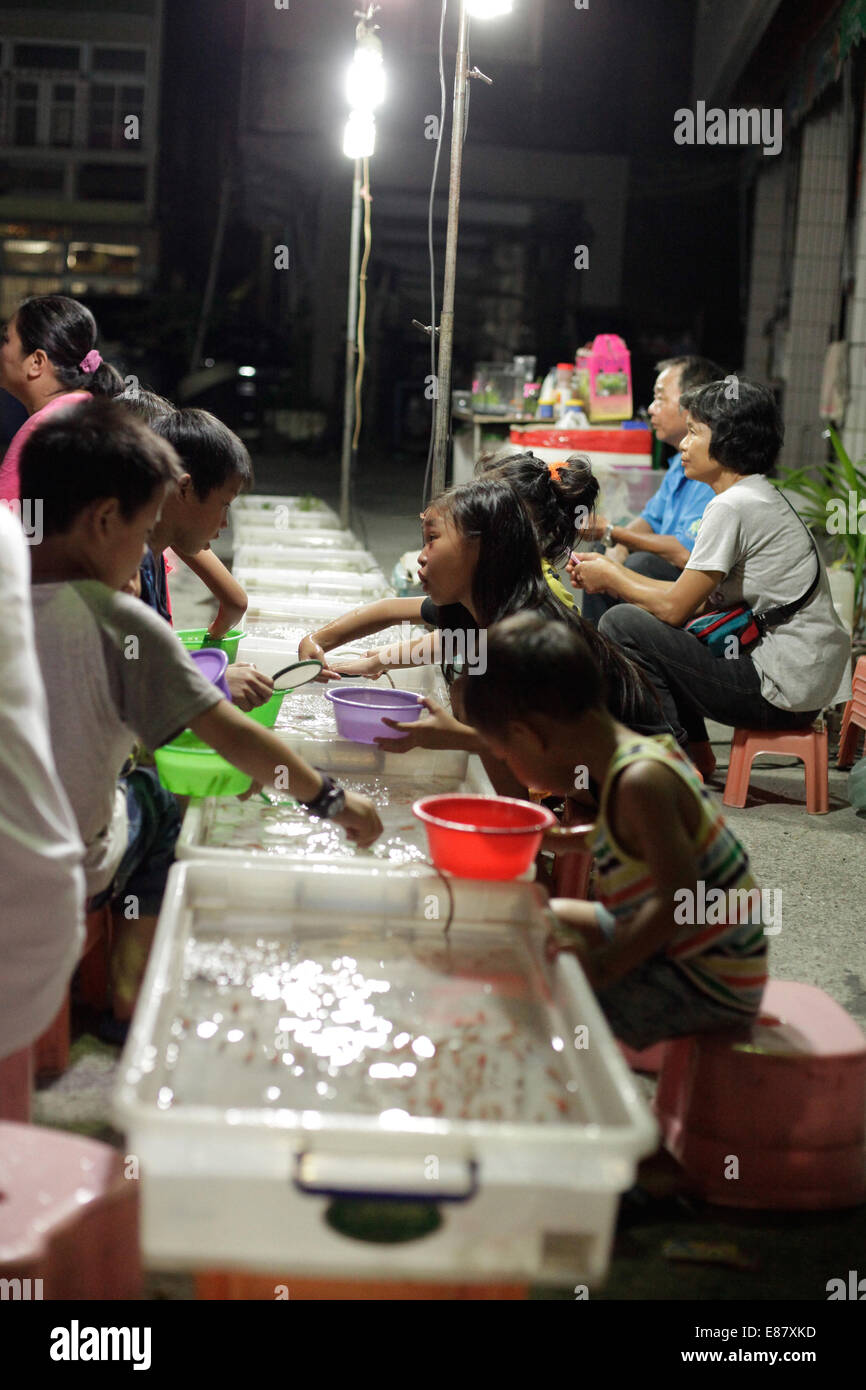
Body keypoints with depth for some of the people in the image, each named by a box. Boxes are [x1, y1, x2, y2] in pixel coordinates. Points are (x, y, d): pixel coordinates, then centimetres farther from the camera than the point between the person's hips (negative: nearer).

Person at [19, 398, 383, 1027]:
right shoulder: (119, 623, -22)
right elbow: (233, 737, -18)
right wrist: (329, 798, -5)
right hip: (68, 881, -4)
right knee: (154, 798, 25)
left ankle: (128, 988, 33)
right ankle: (131, 987, 24)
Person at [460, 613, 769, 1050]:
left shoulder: (641, 782, -26)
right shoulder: (642, 751, 2)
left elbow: (679, 897, -31)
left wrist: (603, 967, -29)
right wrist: (565, 838, 16)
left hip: (709, 989, -10)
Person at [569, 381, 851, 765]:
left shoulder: (732, 506, -15)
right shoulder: (762, 498, 15)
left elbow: (675, 607, -15)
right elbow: (697, 599, 15)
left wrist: (610, 578, 2)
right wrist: (613, 573, 12)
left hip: (783, 690, -10)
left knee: (622, 625, -12)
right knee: (644, 618, 21)